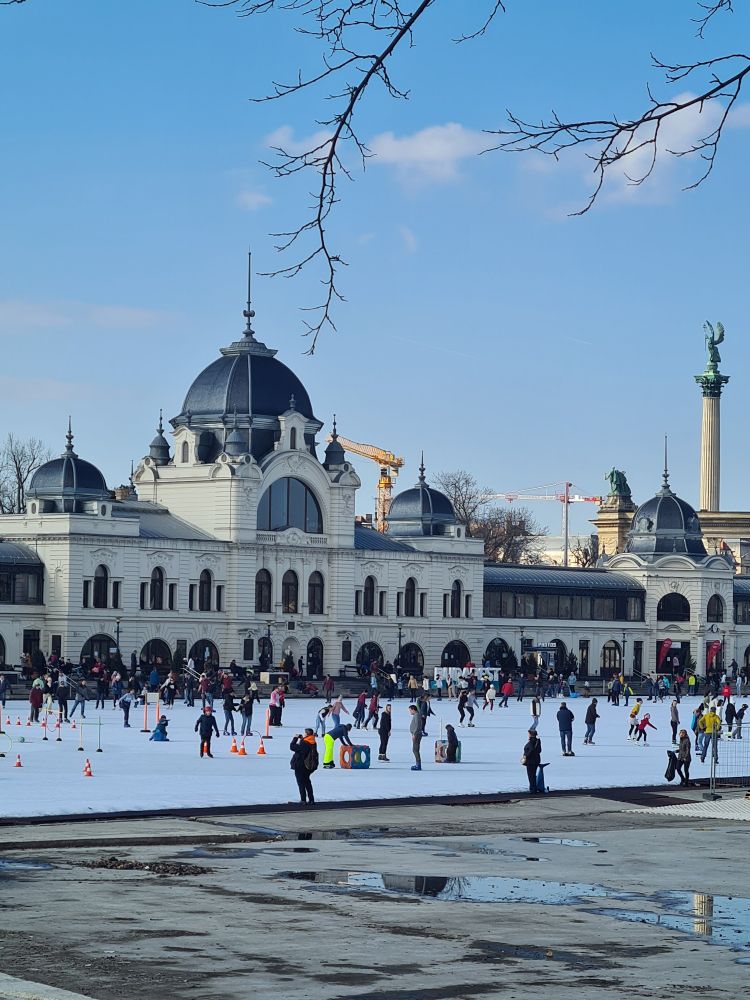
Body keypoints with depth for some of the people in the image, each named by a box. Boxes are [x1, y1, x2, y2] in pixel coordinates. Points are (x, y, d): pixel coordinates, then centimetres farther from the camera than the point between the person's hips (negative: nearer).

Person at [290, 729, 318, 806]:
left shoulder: (304, 744, -24)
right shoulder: (313, 743, 1)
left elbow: (292, 747, -21)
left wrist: (296, 738, -8)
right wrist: (301, 739, 10)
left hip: (300, 766, -7)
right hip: (309, 767, 7)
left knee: (301, 783, 4)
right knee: (307, 782, 18)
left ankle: (303, 800, 3)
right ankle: (311, 800, 19)